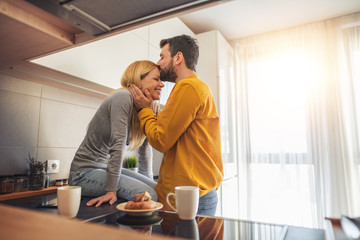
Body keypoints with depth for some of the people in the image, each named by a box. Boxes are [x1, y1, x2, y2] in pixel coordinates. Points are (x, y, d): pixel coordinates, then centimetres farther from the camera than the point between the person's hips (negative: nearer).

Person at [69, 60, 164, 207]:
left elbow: (145, 148, 12)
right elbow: (118, 144, -26)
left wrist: (148, 181, 14)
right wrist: (112, 190, -25)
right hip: (85, 172, -8)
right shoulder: (124, 96, -20)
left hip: (106, 168, 8)